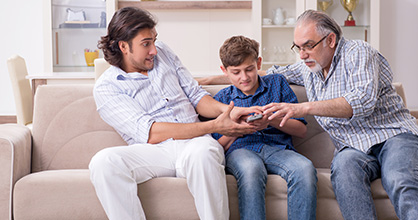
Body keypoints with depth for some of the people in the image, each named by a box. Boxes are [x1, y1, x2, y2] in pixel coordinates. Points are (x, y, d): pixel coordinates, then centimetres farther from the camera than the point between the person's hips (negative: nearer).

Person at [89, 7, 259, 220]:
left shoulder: (162, 52, 18)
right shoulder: (105, 88, -1)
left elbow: (195, 95, 20)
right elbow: (149, 133, -13)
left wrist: (226, 110, -4)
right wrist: (214, 126, -17)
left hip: (194, 142, 2)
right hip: (154, 152, -2)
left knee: (203, 151, -36)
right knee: (103, 161, -32)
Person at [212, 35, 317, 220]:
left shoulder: (277, 83, 18)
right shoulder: (221, 99, 17)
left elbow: (301, 130, 12)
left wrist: (273, 121, -6)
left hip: (278, 148, 1)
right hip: (240, 149, -1)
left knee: (305, 168, -34)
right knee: (250, 169, -40)